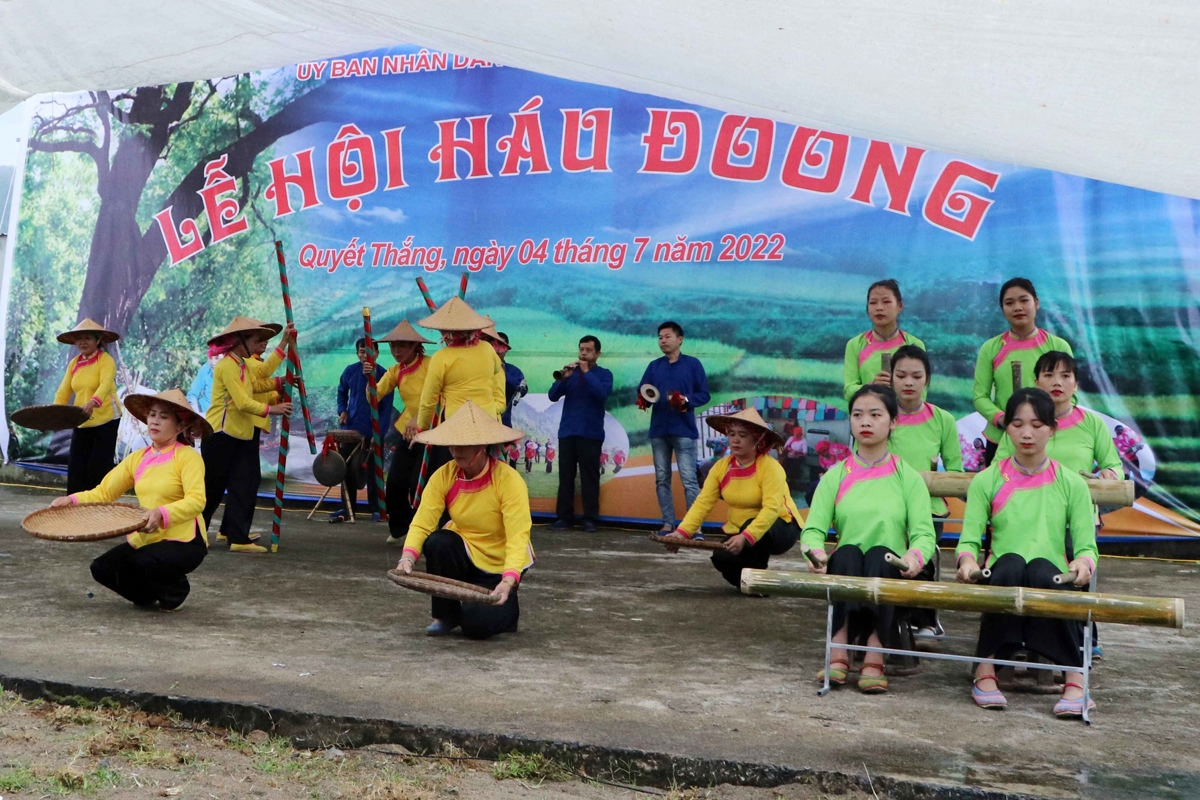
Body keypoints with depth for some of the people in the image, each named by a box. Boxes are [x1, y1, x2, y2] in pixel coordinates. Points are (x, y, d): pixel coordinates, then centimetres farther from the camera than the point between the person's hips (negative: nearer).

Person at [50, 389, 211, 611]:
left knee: (145, 563, -32)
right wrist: (72, 500, -12)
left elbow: (196, 501, -23)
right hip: (144, 540, 6)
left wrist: (162, 514, -38)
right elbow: (103, 492, 5)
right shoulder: (138, 458, 9)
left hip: (183, 542, -6)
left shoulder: (188, 456, -10)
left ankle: (175, 590, 3)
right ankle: (151, 593, 15)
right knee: (102, 568, -12)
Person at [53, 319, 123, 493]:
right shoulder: (74, 363, 10)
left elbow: (106, 384, -27)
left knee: (98, 468, -7)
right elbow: (63, 390, 3)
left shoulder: (106, 360, -9)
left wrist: (93, 403, -45)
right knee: (76, 467, 1)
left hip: (105, 420, -6)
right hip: (81, 422, 6)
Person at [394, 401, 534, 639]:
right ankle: (445, 615, -5)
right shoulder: (444, 476, -14)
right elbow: (421, 523, -19)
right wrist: (408, 557, -39)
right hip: (465, 553, 4)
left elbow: (518, 537, -31)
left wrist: (508, 581, -46)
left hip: (499, 564, -4)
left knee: (476, 625, -22)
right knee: (437, 543, -29)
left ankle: (507, 609, 15)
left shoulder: (509, 480, -25)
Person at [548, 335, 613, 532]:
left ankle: (590, 519, 0)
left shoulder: (604, 374, 5)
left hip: (591, 433, -3)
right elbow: (553, 396, 3)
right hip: (567, 431, 3)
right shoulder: (571, 372, 13)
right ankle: (564, 518, 5)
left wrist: (587, 372, -15)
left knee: (589, 477, -2)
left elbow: (602, 394, -15)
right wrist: (563, 377, -13)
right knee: (565, 476, 2)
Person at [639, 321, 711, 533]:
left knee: (689, 480, -8)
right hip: (658, 430, 5)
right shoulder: (654, 366, 13)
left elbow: (704, 394, -1)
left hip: (684, 431, -4)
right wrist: (643, 399, -17)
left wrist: (686, 400, -19)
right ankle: (668, 524, 13)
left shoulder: (693, 364, 2)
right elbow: (642, 392, 7)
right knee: (662, 480, 6)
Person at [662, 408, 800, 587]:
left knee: (752, 526, -36)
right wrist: (682, 532, -28)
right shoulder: (721, 467, -6)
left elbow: (771, 509, -34)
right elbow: (702, 503, -13)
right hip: (740, 530, 4)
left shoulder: (770, 467, -22)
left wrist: (746, 537, -47)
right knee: (722, 558, -24)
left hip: (780, 529, -4)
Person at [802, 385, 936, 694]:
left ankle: (874, 655, -38)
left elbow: (923, 532, -4)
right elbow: (813, 529, 0)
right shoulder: (836, 475, 12)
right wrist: (816, 552, -23)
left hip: (889, 575, -1)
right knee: (847, 552, -32)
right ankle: (839, 649, -38)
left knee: (879, 554, -33)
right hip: (845, 572, 1)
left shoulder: (907, 477, 9)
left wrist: (916, 555, -27)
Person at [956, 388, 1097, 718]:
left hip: (1053, 584, 0)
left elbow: (1086, 545, 3)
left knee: (1041, 568, -36)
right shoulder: (986, 481, 10)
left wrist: (1083, 562, -20)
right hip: (1002, 582, 0)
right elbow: (969, 540, 3)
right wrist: (968, 559, -20)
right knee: (1010, 563, -36)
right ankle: (985, 671, -29)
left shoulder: (1072, 484, 11)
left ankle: (1076, 680, -30)